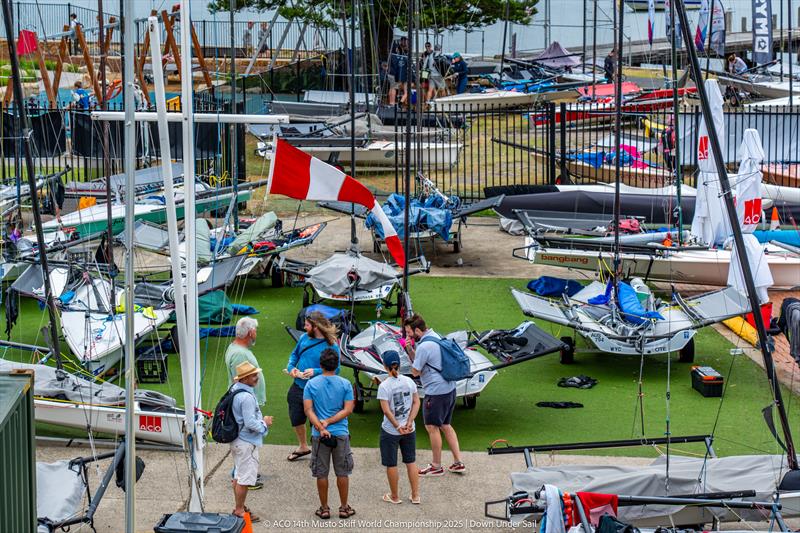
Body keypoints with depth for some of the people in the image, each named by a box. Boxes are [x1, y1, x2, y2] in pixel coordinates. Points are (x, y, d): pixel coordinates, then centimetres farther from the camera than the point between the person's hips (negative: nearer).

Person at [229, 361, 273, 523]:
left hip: (237, 440, 11)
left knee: (238, 475, 20)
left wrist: (261, 420, 12)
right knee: (245, 478, 0)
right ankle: (240, 511, 8)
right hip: (247, 442, -11)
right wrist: (264, 422, -9)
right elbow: (250, 423, -26)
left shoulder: (235, 389, 6)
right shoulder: (246, 397, -26)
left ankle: (238, 507, 31)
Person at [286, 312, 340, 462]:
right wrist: (291, 367, -3)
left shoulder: (331, 346, -16)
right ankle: (303, 447, 41)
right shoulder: (304, 338, 2)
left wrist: (315, 371, -25)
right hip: (298, 386, 6)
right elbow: (295, 354, 16)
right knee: (295, 419, 18)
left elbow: (335, 369, -15)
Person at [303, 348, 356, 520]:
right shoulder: (345, 384, -4)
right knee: (342, 473, 10)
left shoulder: (311, 384, -3)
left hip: (319, 435, 0)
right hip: (341, 434, 0)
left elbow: (308, 410, -11)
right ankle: (344, 508, 17)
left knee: (321, 474, 9)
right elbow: (348, 409, -9)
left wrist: (321, 428, -16)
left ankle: (324, 508, 15)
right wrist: (329, 422, -11)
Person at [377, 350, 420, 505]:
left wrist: (397, 427, -14)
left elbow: (386, 410, -21)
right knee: (411, 462, 16)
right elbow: (416, 402, -4)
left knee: (391, 464, 11)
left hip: (390, 431, -4)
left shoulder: (384, 386, -17)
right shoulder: (409, 381, -3)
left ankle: (395, 496, 23)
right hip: (409, 430, 4)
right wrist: (409, 422, -7)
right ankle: (415, 496, 20)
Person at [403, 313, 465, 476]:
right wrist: (410, 349, 2)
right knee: (445, 426, 18)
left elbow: (415, 371, -12)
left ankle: (436, 466, 13)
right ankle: (458, 463, 18)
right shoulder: (435, 337, 11)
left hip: (436, 392, -10)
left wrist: (410, 349, -3)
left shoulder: (424, 346, -21)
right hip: (449, 389, 10)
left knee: (432, 427, 3)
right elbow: (417, 361, 19)